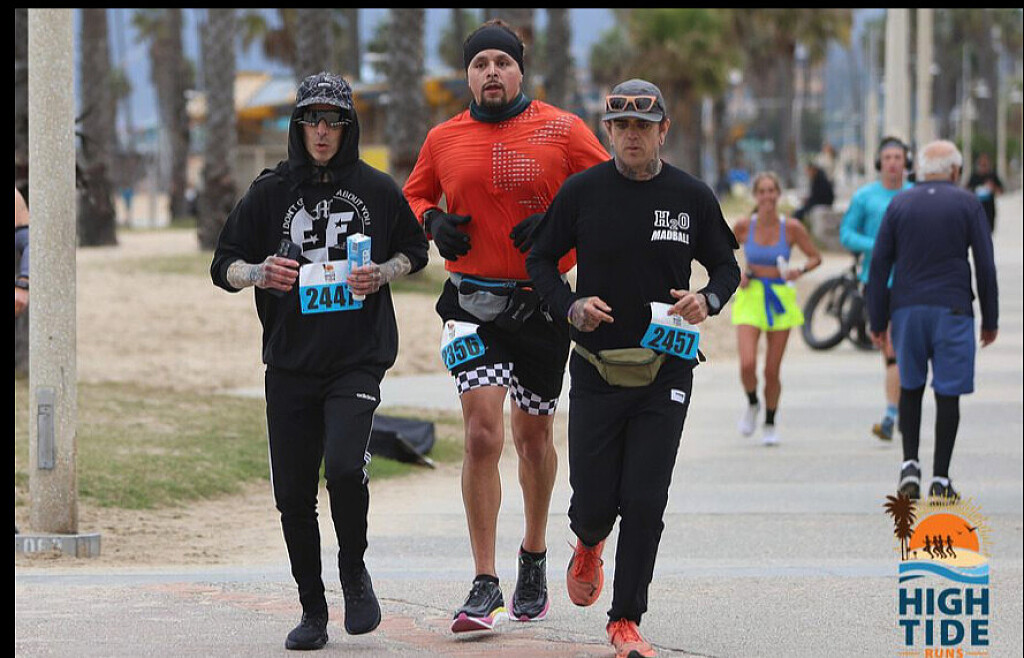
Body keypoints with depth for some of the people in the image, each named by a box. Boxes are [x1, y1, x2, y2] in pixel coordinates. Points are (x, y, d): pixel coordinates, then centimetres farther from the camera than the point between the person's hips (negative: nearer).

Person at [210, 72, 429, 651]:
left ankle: (355, 570, 4)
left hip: (359, 358, -2)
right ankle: (313, 610, 18)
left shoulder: (377, 190, 3)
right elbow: (225, 265, 8)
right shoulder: (272, 191, 5)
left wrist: (382, 275, -4)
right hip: (290, 361, 2)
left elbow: (415, 250, 17)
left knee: (344, 465, -22)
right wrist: (259, 273, -14)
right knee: (294, 494, 3)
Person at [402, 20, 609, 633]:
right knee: (483, 433, -14)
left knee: (535, 434, 14)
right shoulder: (443, 140, 5)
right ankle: (485, 587, -12)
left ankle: (535, 555, 38)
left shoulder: (563, 130, -2)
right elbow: (414, 194, 21)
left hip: (543, 301, 0)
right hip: (474, 301, 0)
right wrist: (434, 221, -2)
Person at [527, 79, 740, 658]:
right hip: (596, 370, 0)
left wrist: (707, 300, -11)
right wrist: (571, 305, -10)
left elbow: (727, 267, 11)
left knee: (645, 504, -5)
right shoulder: (583, 191, -1)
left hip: (665, 372, 0)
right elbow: (542, 259, 8)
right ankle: (589, 545, 39)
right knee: (594, 501, 2)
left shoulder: (693, 197, 1)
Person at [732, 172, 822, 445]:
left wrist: (800, 271, -15)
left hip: (780, 299, 0)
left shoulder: (791, 228, -5)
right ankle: (752, 404, 17)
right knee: (747, 364, -16)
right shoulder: (744, 226, -4)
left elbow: (815, 257, 5)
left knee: (772, 371, 3)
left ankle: (770, 424, 25)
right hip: (750, 298, 0)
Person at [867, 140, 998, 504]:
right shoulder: (967, 204, 2)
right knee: (948, 393, 1)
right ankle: (940, 479, -2)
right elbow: (985, 265, 0)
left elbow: (879, 264, 4)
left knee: (910, 388, 17)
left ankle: (910, 463, 4)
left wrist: (878, 320, 8)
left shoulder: (899, 204, 7)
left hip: (907, 309, 2)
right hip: (952, 309, -2)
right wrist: (990, 320, 7)